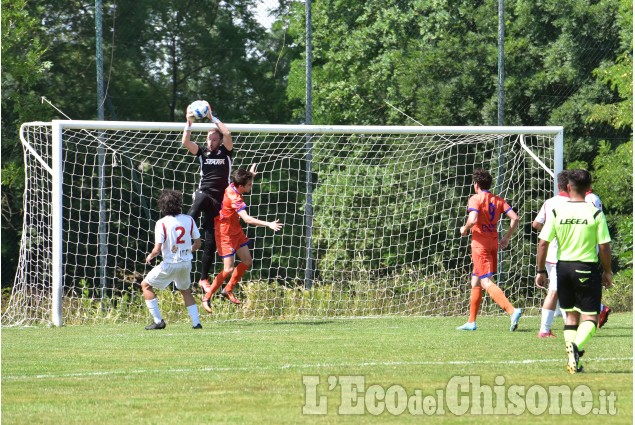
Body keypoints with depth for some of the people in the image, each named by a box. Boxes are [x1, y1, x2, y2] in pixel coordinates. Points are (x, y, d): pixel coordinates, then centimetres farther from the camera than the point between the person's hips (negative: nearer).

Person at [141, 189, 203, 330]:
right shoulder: (189, 220, -1)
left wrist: (150, 256, 5)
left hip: (170, 264, -5)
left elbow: (157, 249, -17)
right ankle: (196, 322, 15)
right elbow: (198, 243, 5)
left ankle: (158, 321, 6)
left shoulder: (161, 223, -14)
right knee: (185, 290, 28)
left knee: (146, 285, 14)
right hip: (186, 262, 5)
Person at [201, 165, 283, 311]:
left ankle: (229, 290, 27)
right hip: (225, 234, -9)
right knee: (228, 269, -10)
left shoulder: (233, 187, -5)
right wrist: (268, 224, -44)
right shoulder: (234, 198, -31)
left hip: (236, 231, 9)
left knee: (247, 261, 12)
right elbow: (247, 218, -41)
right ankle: (207, 298, 1)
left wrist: (250, 175, 6)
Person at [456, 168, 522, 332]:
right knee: (476, 282, 18)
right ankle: (471, 322, 22)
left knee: (487, 282, -14)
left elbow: (473, 220, -24)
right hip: (493, 242, 8)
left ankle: (512, 310, -32)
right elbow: (515, 218, 3)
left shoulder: (475, 199, -9)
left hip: (480, 243, -8)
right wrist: (507, 237, 11)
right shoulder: (498, 200, 11)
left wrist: (465, 229, -4)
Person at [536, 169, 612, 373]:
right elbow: (604, 247, -7)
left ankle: (571, 358, 11)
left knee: (571, 314, 18)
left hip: (563, 266, 3)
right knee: (590, 316, 2)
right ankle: (577, 346, -26)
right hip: (587, 267, -3)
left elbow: (543, 243, -4)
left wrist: (541, 271, 6)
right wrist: (607, 272, 7)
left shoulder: (556, 212, -2)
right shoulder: (595, 213, -7)